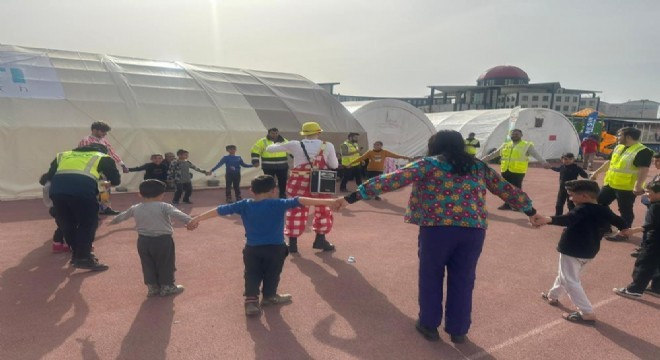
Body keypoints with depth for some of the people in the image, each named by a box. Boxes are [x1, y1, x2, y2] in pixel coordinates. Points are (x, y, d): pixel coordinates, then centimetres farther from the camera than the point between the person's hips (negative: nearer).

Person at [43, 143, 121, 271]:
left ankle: (76, 254, 31)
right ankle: (83, 258, 4)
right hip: (82, 190, -5)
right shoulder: (102, 158, 21)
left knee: (67, 224, 20)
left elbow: (49, 177, 29)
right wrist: (106, 183, 42)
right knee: (88, 224, 8)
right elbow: (116, 180, 20)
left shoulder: (63, 155, 34)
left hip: (57, 190, 5)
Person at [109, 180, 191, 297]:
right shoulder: (163, 207, -9)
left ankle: (152, 287, 22)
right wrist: (190, 221, -37)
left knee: (147, 265, 16)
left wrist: (113, 221, 47)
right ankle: (167, 287, 15)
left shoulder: (135, 209, 8)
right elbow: (177, 214, -25)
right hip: (163, 240, -4)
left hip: (143, 241, 5)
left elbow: (123, 215, 27)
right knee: (165, 264, 8)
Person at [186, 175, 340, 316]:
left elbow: (220, 210, 2)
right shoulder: (277, 204, -13)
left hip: (252, 249, 2)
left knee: (252, 275, 16)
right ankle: (269, 296, 34)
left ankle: (251, 300, 10)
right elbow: (300, 201, -16)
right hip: (275, 248, -2)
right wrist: (326, 201, -17)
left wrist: (198, 218, 11)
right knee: (271, 274, 18)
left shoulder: (244, 205, -3)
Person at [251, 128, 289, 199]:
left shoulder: (284, 141, 8)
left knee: (283, 183, 9)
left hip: (282, 167, 3)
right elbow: (255, 151, -1)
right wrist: (255, 161, -11)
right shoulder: (263, 141, -2)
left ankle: (283, 198, 23)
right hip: (269, 167, -3)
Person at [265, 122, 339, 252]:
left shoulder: (295, 145, -3)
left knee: (296, 212, 11)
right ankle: (320, 240, 20)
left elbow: (270, 149, 4)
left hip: (299, 184, 1)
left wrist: (278, 144, 25)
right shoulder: (327, 146, -4)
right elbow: (334, 165, 4)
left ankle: (292, 243, 15)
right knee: (323, 211, 17)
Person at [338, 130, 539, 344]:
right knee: (462, 279, 17)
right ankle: (458, 330, 30)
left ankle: (429, 325, 29)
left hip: (437, 227, -3)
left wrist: (354, 196, -1)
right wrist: (530, 211, 40)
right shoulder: (479, 167, 17)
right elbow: (506, 189, 26)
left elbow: (393, 180, -1)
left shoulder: (429, 164, 6)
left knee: (430, 276, 16)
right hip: (474, 228, 3)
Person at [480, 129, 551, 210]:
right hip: (505, 171, 5)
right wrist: (481, 160, 17)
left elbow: (536, 154, -13)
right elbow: (493, 154, 19)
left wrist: (544, 162, -32)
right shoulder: (505, 145, 15)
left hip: (518, 172, -5)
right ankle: (507, 204, 23)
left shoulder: (527, 145, 0)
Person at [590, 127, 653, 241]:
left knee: (625, 211, 3)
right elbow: (609, 162, 21)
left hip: (627, 187, -8)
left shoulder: (642, 151, -15)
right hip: (610, 184, 8)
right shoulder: (618, 148, 10)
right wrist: (596, 173, 23)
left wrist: (638, 185, -31)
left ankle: (624, 234, 16)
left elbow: (644, 170, -23)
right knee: (599, 204, 13)